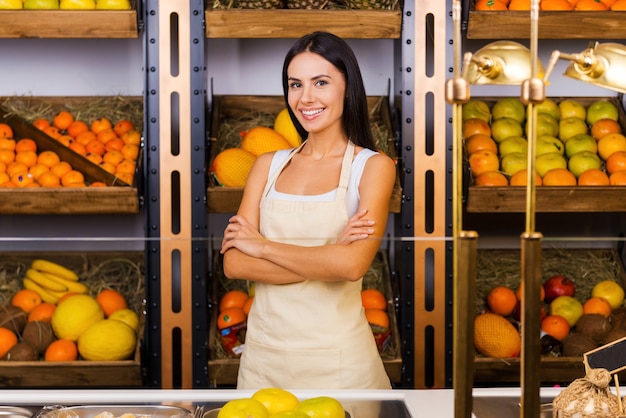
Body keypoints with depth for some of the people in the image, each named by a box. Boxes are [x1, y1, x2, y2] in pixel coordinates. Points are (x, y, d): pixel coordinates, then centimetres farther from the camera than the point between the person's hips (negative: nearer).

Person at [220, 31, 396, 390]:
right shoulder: (269, 165, 7)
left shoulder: (373, 166, -4)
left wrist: (261, 246, -8)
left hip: (337, 357, -3)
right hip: (263, 351, 4)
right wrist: (326, 258, -15)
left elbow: (352, 264, -19)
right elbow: (234, 263, -4)